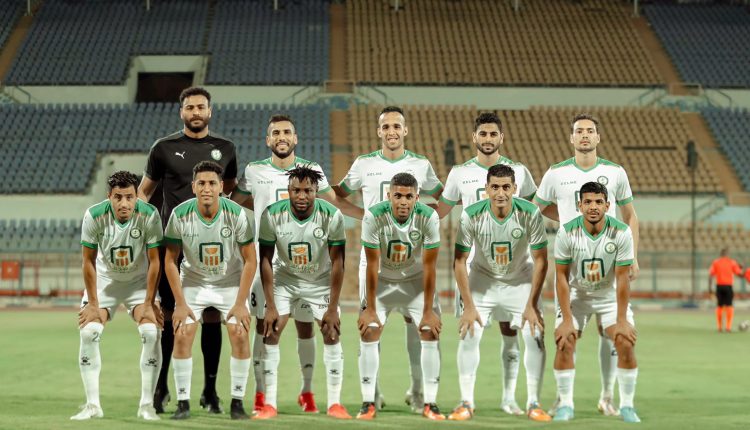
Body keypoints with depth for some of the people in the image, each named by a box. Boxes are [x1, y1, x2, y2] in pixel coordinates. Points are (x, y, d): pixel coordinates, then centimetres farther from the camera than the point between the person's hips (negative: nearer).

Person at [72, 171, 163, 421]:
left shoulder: (149, 215, -24)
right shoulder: (94, 216, -23)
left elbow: (154, 261, -14)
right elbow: (89, 262, -12)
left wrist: (149, 303, -14)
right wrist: (92, 304, -11)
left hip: (139, 281, -1)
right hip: (105, 280, 1)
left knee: (151, 332, -19)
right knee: (89, 332, -16)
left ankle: (147, 405, -7)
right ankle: (93, 405, -6)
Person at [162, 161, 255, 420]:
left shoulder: (236, 214, -20)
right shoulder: (180, 215, -18)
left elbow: (250, 260, -12)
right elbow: (170, 261, -8)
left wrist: (240, 303, -15)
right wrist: (180, 303, -12)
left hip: (231, 282, 0)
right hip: (193, 281, 1)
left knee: (240, 336, -13)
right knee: (182, 337, -13)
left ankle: (237, 402, 0)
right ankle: (183, 403, -3)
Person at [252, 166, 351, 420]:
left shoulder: (332, 216, -24)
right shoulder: (272, 215, -23)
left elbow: (337, 262, -17)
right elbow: (266, 260, -15)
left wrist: (333, 308, -17)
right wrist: (270, 306, -17)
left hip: (321, 280, 0)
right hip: (284, 278, 0)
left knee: (332, 334, -9)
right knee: (271, 332, -11)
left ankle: (335, 403, 1)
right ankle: (269, 404, -5)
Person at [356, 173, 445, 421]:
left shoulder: (428, 218, -25)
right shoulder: (374, 217, -26)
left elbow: (428, 267, -18)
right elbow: (372, 265, -20)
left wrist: (428, 311, -16)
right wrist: (370, 309, -17)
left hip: (416, 280, 1)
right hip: (382, 280, 0)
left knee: (431, 333, -9)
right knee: (368, 333, -11)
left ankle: (430, 403, 0)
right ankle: (368, 403, -2)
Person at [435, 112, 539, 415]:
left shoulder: (518, 172, 5)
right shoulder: (460, 173, 5)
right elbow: (439, 212, 14)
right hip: (473, 262, 0)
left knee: (510, 332, 1)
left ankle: (509, 397, 9)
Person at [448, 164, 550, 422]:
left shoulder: (530, 214, -24)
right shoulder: (471, 215, -24)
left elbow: (540, 261, -15)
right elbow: (459, 261, -15)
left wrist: (532, 304, -16)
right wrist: (468, 306, -17)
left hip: (521, 281, 0)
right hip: (482, 279, 0)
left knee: (535, 337, -11)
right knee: (468, 335, -12)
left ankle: (534, 404, 2)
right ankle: (466, 403, -1)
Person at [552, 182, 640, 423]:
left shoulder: (621, 233, -22)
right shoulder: (567, 233, -21)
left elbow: (622, 278, -17)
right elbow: (562, 277, -14)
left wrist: (622, 320, -17)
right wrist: (566, 319, -16)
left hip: (611, 295, 0)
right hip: (576, 294, 0)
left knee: (626, 343, -14)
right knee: (564, 342, -15)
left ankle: (627, 405, 1)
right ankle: (565, 405, -1)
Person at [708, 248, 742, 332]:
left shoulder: (715, 262, 6)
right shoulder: (732, 262, 1)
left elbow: (710, 275, -1)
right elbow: (739, 273, 0)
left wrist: (710, 287, 0)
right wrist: (740, 268, 22)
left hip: (719, 286, 2)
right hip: (728, 286, -2)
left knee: (719, 306, 10)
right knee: (729, 306, 1)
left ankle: (719, 327, 12)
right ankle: (728, 327, -9)